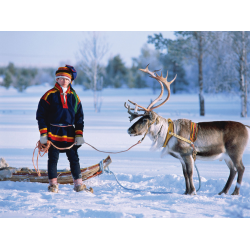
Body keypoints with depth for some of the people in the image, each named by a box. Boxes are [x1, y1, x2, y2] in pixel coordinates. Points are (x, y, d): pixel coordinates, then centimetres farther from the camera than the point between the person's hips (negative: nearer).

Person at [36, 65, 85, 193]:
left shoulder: (74, 96, 9)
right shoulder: (50, 95, -1)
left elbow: (79, 117, 13)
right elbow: (41, 115, 0)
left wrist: (79, 135, 4)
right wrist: (43, 133, -6)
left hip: (69, 134, 3)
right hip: (53, 133, -2)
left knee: (74, 158, 3)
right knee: (53, 159, 0)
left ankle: (78, 183, 10)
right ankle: (53, 184, 9)